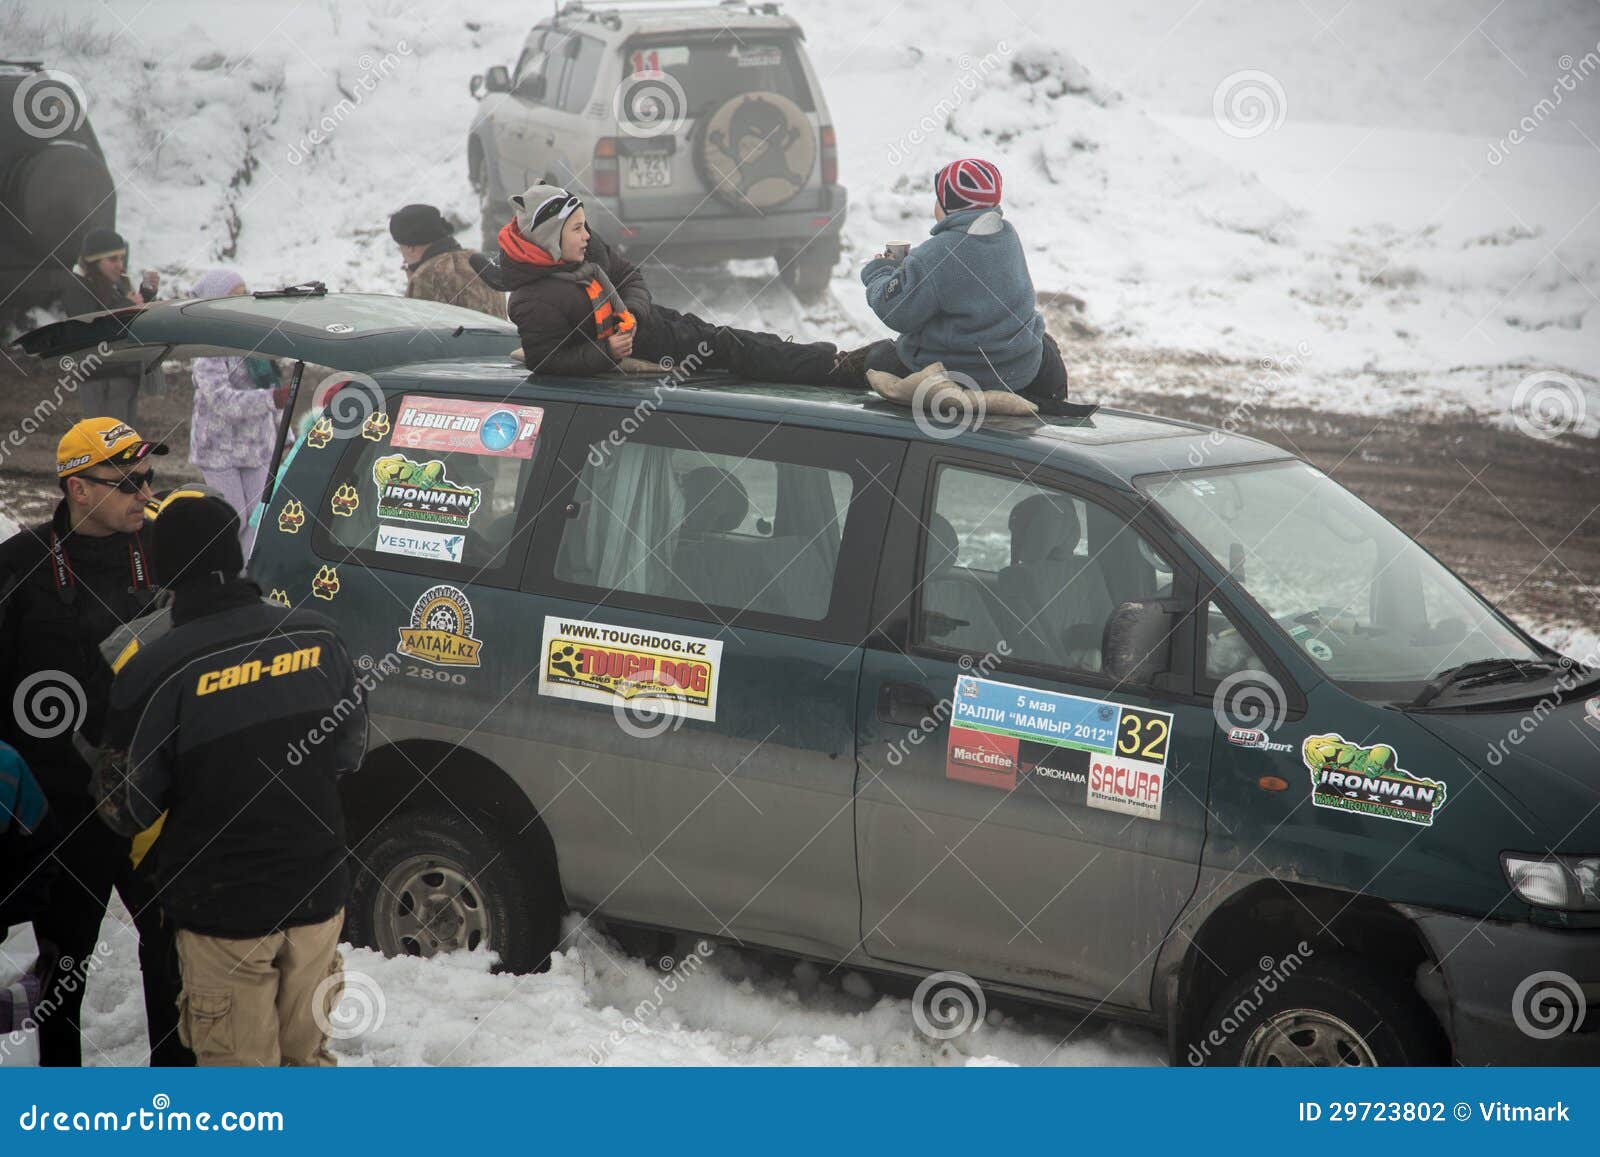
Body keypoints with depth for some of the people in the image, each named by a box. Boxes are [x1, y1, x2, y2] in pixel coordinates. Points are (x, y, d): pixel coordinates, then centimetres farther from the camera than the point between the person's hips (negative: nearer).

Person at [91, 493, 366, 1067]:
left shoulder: (154, 672, -20)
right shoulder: (314, 637, -6)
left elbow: (125, 809, -10)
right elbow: (350, 751, 8)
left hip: (223, 913, -4)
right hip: (317, 896, 4)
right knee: (307, 1053, 22)